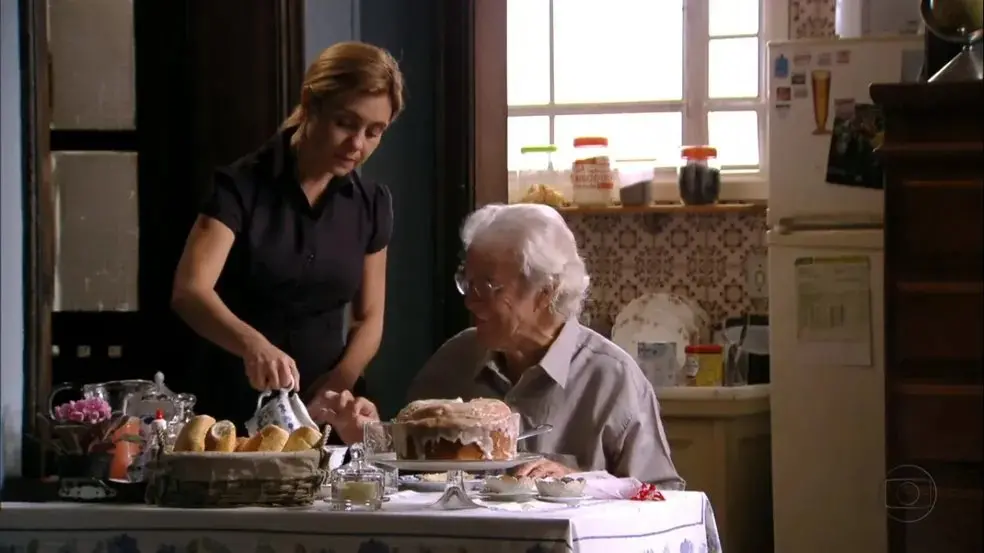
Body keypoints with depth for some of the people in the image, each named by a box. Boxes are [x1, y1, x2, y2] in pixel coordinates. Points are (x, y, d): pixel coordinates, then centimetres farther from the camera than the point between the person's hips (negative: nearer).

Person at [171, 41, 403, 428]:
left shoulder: (371, 204, 7)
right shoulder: (242, 187, -6)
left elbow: (369, 318, 12)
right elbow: (189, 292, -18)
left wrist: (339, 383, -8)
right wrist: (253, 344, -36)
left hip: (326, 413, 3)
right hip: (235, 409, -3)